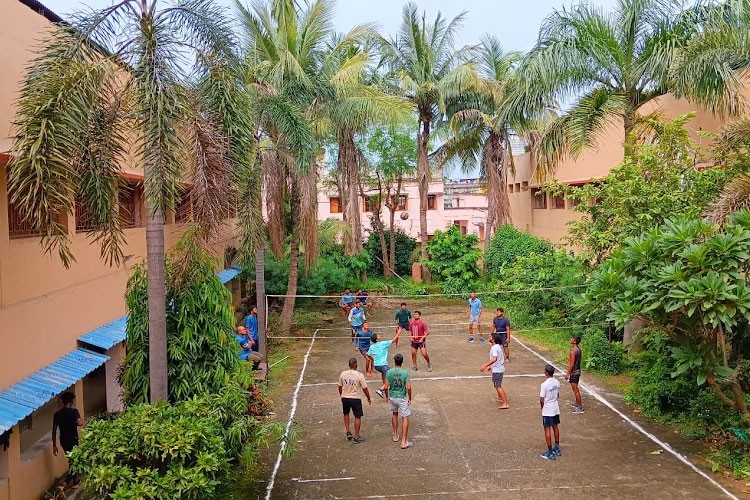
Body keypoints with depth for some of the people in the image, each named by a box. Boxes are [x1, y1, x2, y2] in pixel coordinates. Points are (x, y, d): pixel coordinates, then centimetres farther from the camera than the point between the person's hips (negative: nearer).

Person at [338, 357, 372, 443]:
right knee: (357, 417, 9)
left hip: (345, 398, 4)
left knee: (346, 414, 26)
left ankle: (348, 432, 25)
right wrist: (368, 398, 5)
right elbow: (365, 389, -10)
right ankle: (356, 437, 13)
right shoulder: (359, 375, -16)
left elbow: (340, 387, 5)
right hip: (355, 399, -4)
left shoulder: (343, 374, -6)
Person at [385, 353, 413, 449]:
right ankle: (404, 442, -1)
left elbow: (386, 387, -6)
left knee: (394, 414, 26)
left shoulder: (389, 372, -8)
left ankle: (395, 436, 37)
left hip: (392, 397, 3)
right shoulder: (405, 372, -14)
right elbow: (408, 387, -16)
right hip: (402, 398, -3)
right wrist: (410, 398, -2)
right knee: (405, 418, 2)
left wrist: (387, 397, 10)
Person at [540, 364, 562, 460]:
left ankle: (550, 452, 6)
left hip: (547, 410, -7)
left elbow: (541, 400, -19)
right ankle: (557, 449, 30)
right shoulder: (557, 382, -2)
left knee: (547, 430, 2)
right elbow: (558, 395, 10)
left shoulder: (545, 384, -23)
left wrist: (542, 407, 0)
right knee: (555, 428, 19)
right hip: (556, 409, 7)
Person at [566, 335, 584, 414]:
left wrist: (567, 373, -17)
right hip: (578, 371, 9)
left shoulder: (573, 351, -23)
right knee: (576, 389, 22)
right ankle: (577, 404, 32)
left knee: (576, 390, -1)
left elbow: (572, 364, -22)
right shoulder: (578, 349, 5)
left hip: (574, 372, -9)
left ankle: (580, 408, 5)